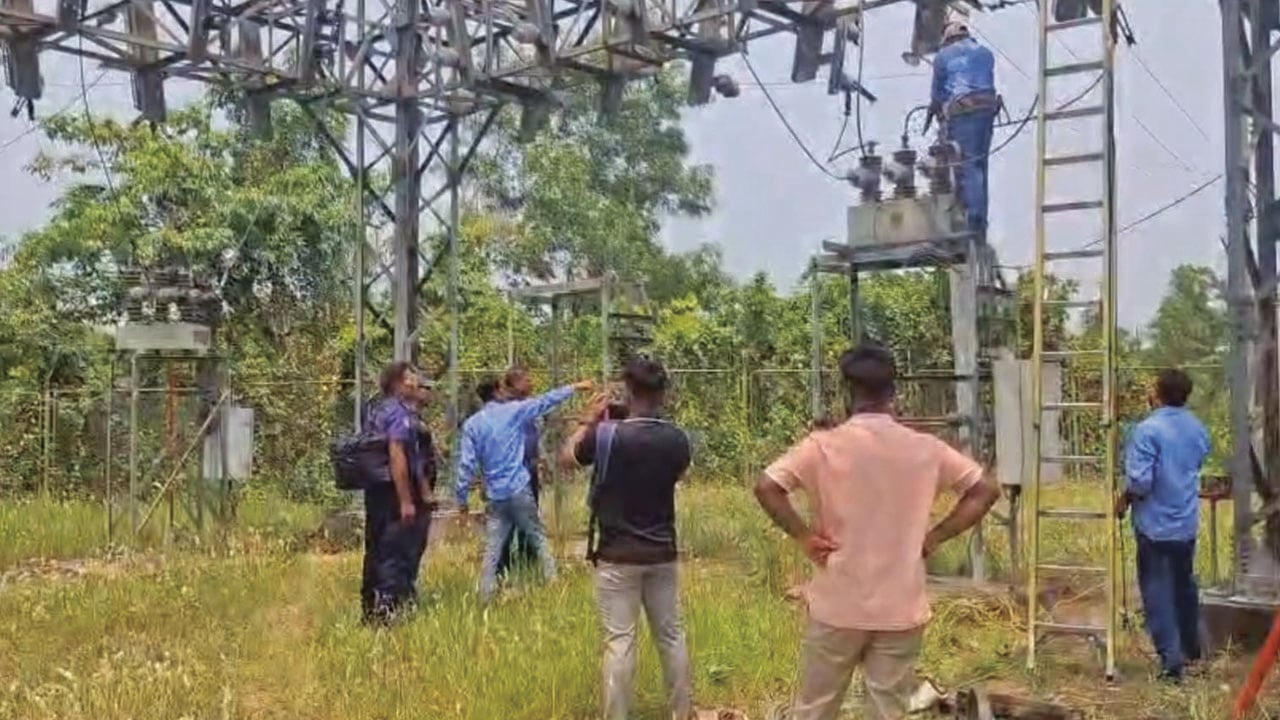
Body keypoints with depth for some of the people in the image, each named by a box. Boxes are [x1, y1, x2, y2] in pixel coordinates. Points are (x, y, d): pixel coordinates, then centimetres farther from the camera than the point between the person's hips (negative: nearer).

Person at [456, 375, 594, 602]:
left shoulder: (471, 425, 1)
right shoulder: (513, 411, -3)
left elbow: (467, 464, -2)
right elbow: (546, 401, 4)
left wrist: (462, 498, 3)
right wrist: (575, 387, 13)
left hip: (495, 496, 2)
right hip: (519, 491, -2)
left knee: (492, 550, 4)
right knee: (539, 539, 9)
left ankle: (486, 596, 4)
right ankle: (553, 583, 8)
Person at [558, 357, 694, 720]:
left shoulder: (607, 435, -15)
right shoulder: (676, 439, -5)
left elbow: (566, 458, 4)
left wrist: (588, 421, 15)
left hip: (617, 556, -3)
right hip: (662, 554, 4)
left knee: (620, 641, 1)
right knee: (671, 636, 15)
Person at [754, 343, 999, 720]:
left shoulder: (825, 445, -9)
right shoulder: (926, 449, -2)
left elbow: (766, 487, -17)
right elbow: (984, 491, 3)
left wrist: (804, 536, -7)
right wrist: (933, 537, 3)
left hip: (838, 607, -1)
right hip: (901, 609, 2)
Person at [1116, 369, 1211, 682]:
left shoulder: (1147, 430, -21)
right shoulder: (1198, 428, 4)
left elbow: (1139, 481, -25)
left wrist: (1124, 499, -7)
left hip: (1156, 524, -7)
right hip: (1187, 522, 7)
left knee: (1158, 592, 1)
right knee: (1185, 586, 21)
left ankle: (1172, 661, 0)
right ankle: (1191, 649, 36)